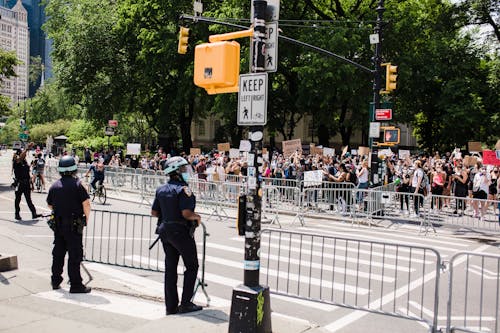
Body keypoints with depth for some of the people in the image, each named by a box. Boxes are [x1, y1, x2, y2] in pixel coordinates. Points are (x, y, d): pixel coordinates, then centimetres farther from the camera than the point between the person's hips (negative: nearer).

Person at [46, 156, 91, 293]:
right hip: (73, 225, -6)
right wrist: (86, 218, 0)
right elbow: (86, 204, -15)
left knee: (58, 252, 17)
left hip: (58, 224, 6)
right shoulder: (77, 184, -12)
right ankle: (76, 285, 1)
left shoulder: (54, 186, 6)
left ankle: (55, 281, 27)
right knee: (75, 255, -1)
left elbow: (50, 205, 18)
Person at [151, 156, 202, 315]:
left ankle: (171, 306, 16)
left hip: (165, 231, 7)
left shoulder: (161, 190, 8)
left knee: (170, 268, 11)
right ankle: (185, 303, 6)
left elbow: (154, 212, 11)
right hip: (181, 232, -7)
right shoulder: (183, 189, -16)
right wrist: (197, 217, -5)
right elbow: (186, 213, -24)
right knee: (191, 266, 7)